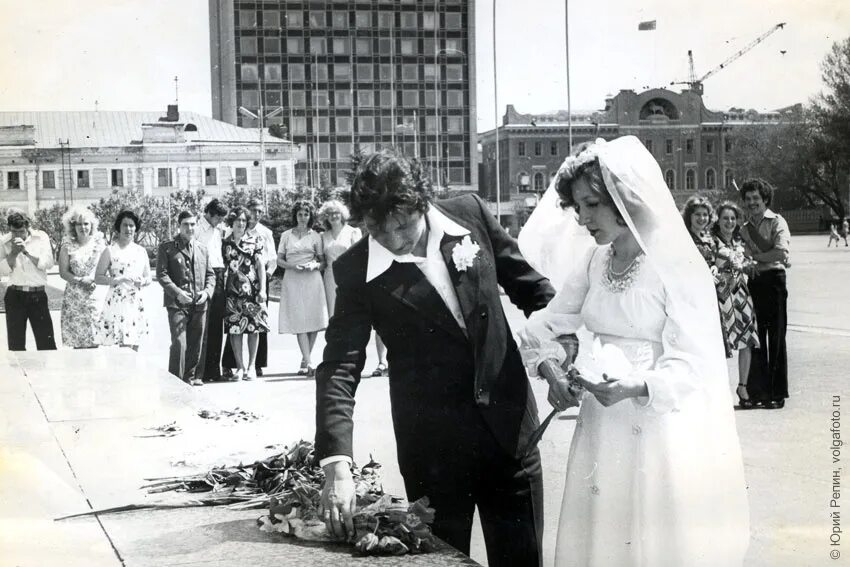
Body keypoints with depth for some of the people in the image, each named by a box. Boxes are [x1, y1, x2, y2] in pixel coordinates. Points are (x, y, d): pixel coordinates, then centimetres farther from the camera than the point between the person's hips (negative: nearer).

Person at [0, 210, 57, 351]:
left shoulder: (41, 237, -1)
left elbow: (48, 263, -10)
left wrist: (27, 252, -19)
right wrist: (14, 253, -16)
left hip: (38, 295, -1)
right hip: (15, 296, 1)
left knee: (47, 344, 0)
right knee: (16, 344, 6)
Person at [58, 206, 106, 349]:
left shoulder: (99, 244, 5)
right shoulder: (67, 247, 4)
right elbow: (63, 272, 1)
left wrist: (94, 280, -12)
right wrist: (80, 280, -13)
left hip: (95, 296, 0)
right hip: (74, 299, 0)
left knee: (94, 342, -6)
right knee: (77, 342, -1)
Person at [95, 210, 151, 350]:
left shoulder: (141, 251, 13)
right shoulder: (110, 250, -1)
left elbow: (148, 278, 18)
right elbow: (98, 278, -3)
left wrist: (141, 282, -5)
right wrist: (117, 280, -17)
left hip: (136, 303, 5)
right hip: (116, 303, -5)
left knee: (134, 347, 5)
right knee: (124, 346, -13)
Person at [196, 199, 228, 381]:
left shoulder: (219, 231, 16)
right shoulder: (197, 230, -5)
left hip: (219, 278, 7)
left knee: (217, 325, 8)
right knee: (203, 327, -6)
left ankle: (214, 369, 14)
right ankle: (201, 371, -3)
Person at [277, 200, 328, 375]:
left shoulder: (315, 236, 11)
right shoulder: (286, 235, 12)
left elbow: (323, 261, 12)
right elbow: (279, 260, 10)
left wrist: (315, 265, -9)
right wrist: (292, 265, -9)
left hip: (312, 280, 1)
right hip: (292, 280, -1)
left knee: (314, 320, -4)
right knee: (299, 321, -10)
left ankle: (305, 360, 9)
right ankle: (309, 362, -14)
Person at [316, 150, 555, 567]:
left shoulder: (470, 214, -7)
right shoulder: (357, 271, -13)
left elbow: (527, 283, 8)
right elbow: (339, 368, -17)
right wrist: (337, 463, -27)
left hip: (509, 423, 2)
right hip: (433, 441, -2)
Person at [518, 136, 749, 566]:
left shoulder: (678, 266, -13)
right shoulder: (593, 263, 5)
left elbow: (689, 366, -15)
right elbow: (545, 325, 13)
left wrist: (633, 389, -31)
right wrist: (552, 371, -6)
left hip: (662, 430, -5)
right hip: (603, 429, 5)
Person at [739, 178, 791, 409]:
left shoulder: (777, 222, 0)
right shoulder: (744, 229, 16)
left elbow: (782, 252, -15)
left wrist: (755, 257, -9)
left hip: (774, 280, -5)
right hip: (752, 283, 5)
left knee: (776, 337, -3)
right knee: (755, 338, 3)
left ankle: (777, 393, 2)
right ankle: (758, 391, 9)